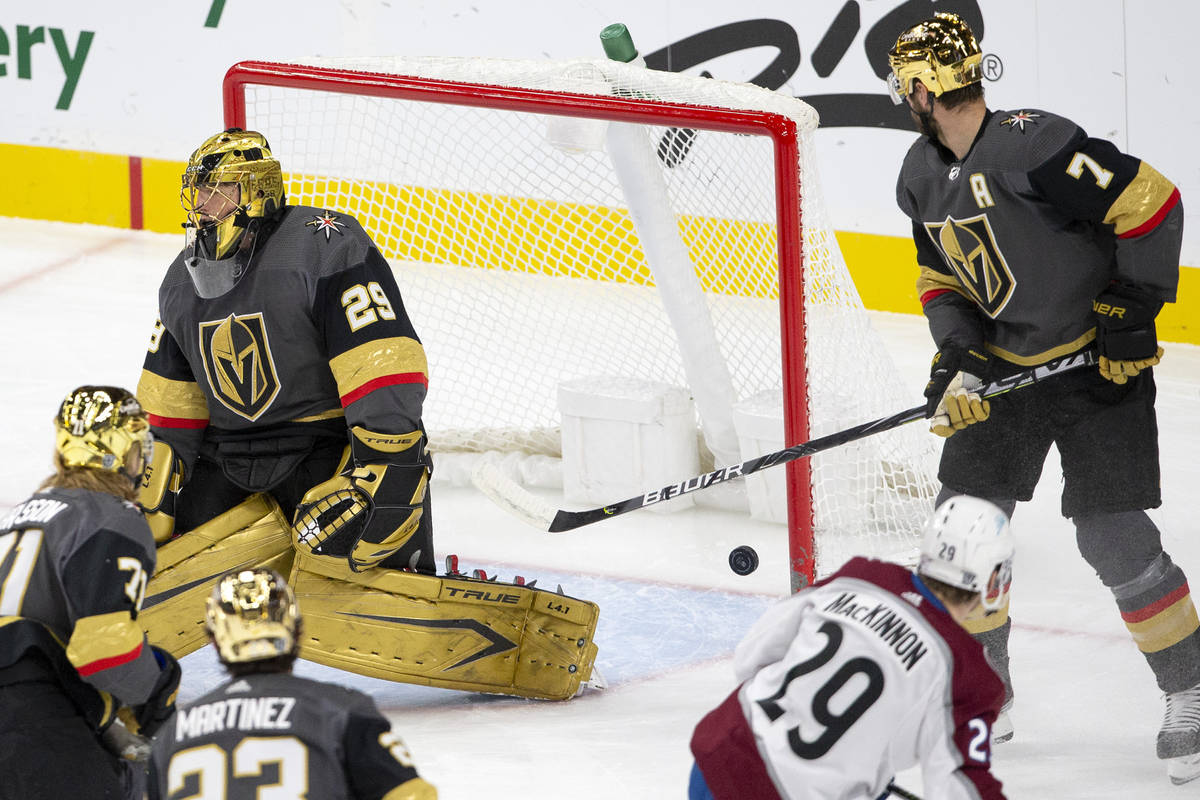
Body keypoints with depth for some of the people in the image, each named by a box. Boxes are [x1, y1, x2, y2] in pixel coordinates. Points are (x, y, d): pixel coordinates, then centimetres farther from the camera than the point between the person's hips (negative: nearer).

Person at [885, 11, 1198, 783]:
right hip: (1007, 366, 8)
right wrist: (958, 358, -6)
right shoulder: (924, 178, 3)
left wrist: (1133, 310, -20)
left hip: (1099, 364, -8)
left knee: (1114, 536, -12)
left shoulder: (1033, 146, -25)